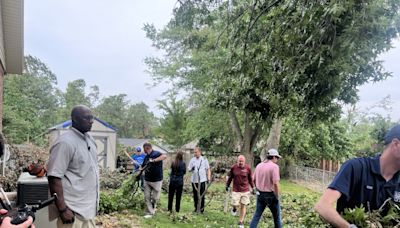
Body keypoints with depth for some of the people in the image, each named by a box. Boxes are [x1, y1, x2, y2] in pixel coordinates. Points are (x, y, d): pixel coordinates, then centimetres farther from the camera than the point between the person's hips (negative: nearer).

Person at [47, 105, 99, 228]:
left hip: (89, 206, 8)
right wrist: (62, 209, -21)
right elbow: (54, 177, -20)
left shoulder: (90, 139, 9)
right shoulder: (65, 142, -17)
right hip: (74, 210, -8)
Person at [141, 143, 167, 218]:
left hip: (157, 180, -6)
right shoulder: (146, 157, 10)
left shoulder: (156, 154, -14)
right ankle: (149, 213, 13)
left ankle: (152, 208, 33)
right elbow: (142, 167, 19)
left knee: (155, 198, 5)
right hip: (147, 180, 6)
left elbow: (164, 156, -33)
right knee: (147, 197, 4)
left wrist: (154, 160, -36)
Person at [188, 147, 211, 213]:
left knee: (202, 195, 0)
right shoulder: (192, 160, 6)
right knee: (195, 195, 9)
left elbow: (208, 169, 4)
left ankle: (201, 208, 12)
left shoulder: (204, 159, 1)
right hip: (194, 180, 3)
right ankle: (196, 208, 22)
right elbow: (189, 168, 9)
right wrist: (191, 169, -14)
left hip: (202, 180, -2)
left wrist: (208, 178, -2)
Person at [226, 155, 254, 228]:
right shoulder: (233, 167, -6)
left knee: (243, 206, 6)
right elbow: (230, 177, 8)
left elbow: (250, 179, 6)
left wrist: (253, 187, 9)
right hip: (236, 190, 0)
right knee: (235, 205, -8)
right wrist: (227, 185, 11)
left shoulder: (248, 168, -6)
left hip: (245, 190, 0)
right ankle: (234, 208, 30)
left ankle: (240, 222, 21)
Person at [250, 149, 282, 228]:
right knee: (277, 217, 14)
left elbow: (254, 180, 11)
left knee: (256, 215, 11)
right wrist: (277, 197, -12)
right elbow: (276, 183, -23)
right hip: (271, 195, -5)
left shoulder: (259, 165, 5)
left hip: (260, 194, 6)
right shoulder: (274, 166, -16)